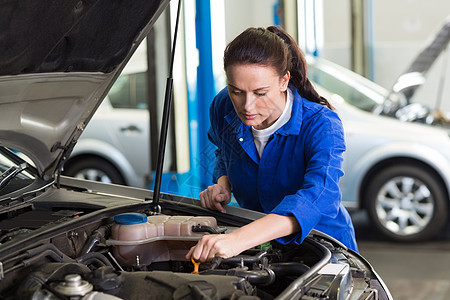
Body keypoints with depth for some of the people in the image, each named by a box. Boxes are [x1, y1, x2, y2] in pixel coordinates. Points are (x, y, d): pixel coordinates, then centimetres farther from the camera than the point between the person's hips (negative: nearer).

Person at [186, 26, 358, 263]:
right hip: (259, 249, 3)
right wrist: (223, 184, -7)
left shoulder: (321, 125, -24)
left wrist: (237, 239, -56)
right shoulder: (223, 108, -8)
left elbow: (318, 198, -43)